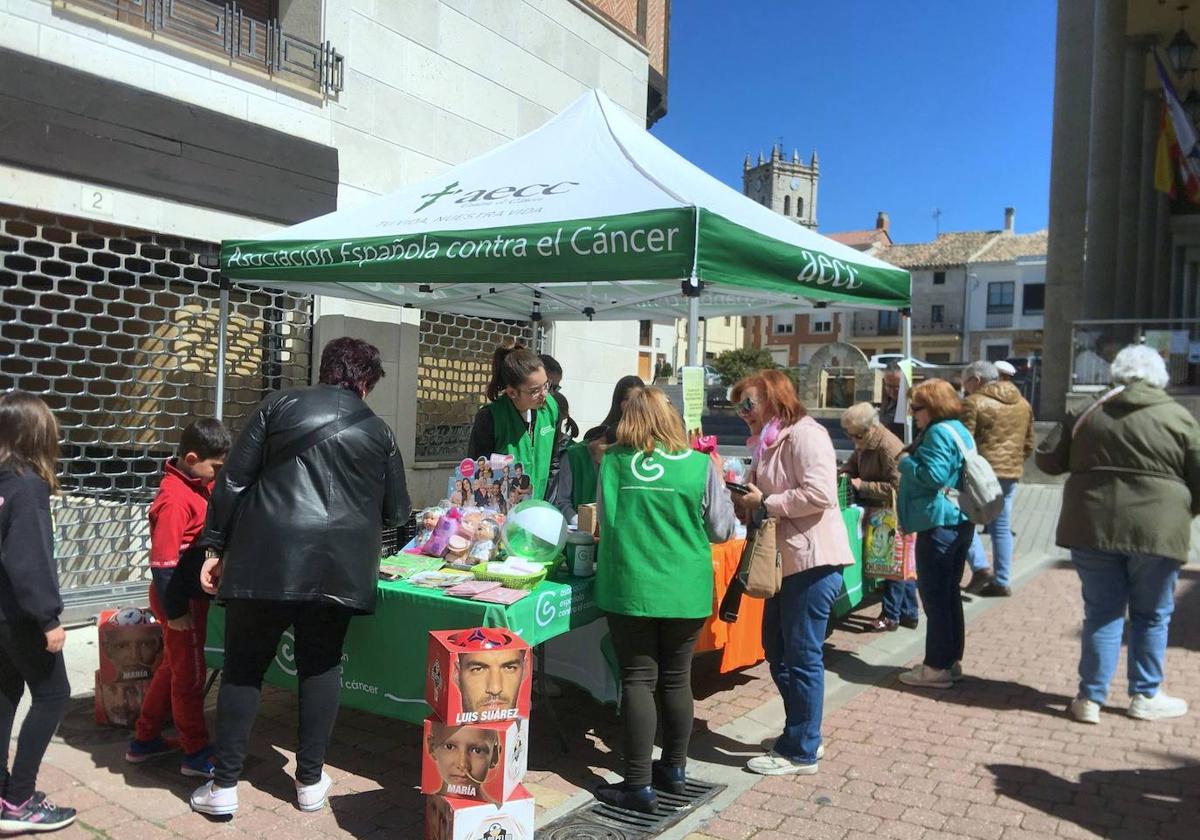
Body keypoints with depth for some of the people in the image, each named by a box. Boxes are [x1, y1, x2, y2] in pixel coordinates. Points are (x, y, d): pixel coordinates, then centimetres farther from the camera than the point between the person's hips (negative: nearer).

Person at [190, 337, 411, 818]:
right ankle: (311, 781, 21)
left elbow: (232, 481, 3)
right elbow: (396, 512, 14)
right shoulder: (378, 431, 10)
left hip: (267, 558, -1)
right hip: (339, 564, 1)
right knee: (321, 666, 14)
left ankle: (224, 785, 15)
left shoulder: (280, 405, 7)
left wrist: (216, 548, 9)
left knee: (243, 668, 10)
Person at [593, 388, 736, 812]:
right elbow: (721, 530, 0)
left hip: (630, 589, -1)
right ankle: (674, 769, 30)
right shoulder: (701, 466, -6)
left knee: (638, 680, 5)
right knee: (676, 678, 15)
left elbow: (606, 518, 6)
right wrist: (720, 485, 14)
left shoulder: (615, 461, -5)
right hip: (686, 592, 2)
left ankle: (639, 785, 8)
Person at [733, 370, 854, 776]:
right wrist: (745, 502, 5)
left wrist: (764, 504, -17)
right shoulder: (768, 442, 18)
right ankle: (801, 734, 31)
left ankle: (802, 751, 12)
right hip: (785, 561, 11)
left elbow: (819, 494, -25)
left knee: (802, 658, -1)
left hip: (812, 561, -11)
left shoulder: (805, 435, -13)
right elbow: (766, 497, 26)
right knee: (777, 650, 17)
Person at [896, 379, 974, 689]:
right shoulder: (960, 431, 16)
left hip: (938, 523, -10)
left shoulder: (938, 432, -15)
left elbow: (934, 475, -24)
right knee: (949, 593, 16)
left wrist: (906, 463, -9)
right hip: (959, 521, 10)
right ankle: (952, 659, 25)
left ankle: (937, 667, 3)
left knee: (934, 596, -3)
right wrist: (912, 462, 12)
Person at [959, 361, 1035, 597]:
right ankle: (1002, 581, 14)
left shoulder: (973, 403, -8)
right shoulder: (1023, 404, 14)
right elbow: (1028, 445, 17)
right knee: (1002, 527, 12)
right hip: (1011, 472, 7)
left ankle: (980, 567, -7)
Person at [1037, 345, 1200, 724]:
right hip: (1156, 531, -1)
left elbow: (1047, 459, 6)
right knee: (1151, 615, 15)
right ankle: (1145, 696, 23)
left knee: (1102, 613, 10)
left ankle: (1090, 698, 11)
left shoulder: (1089, 414, 4)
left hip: (1093, 526, 2)